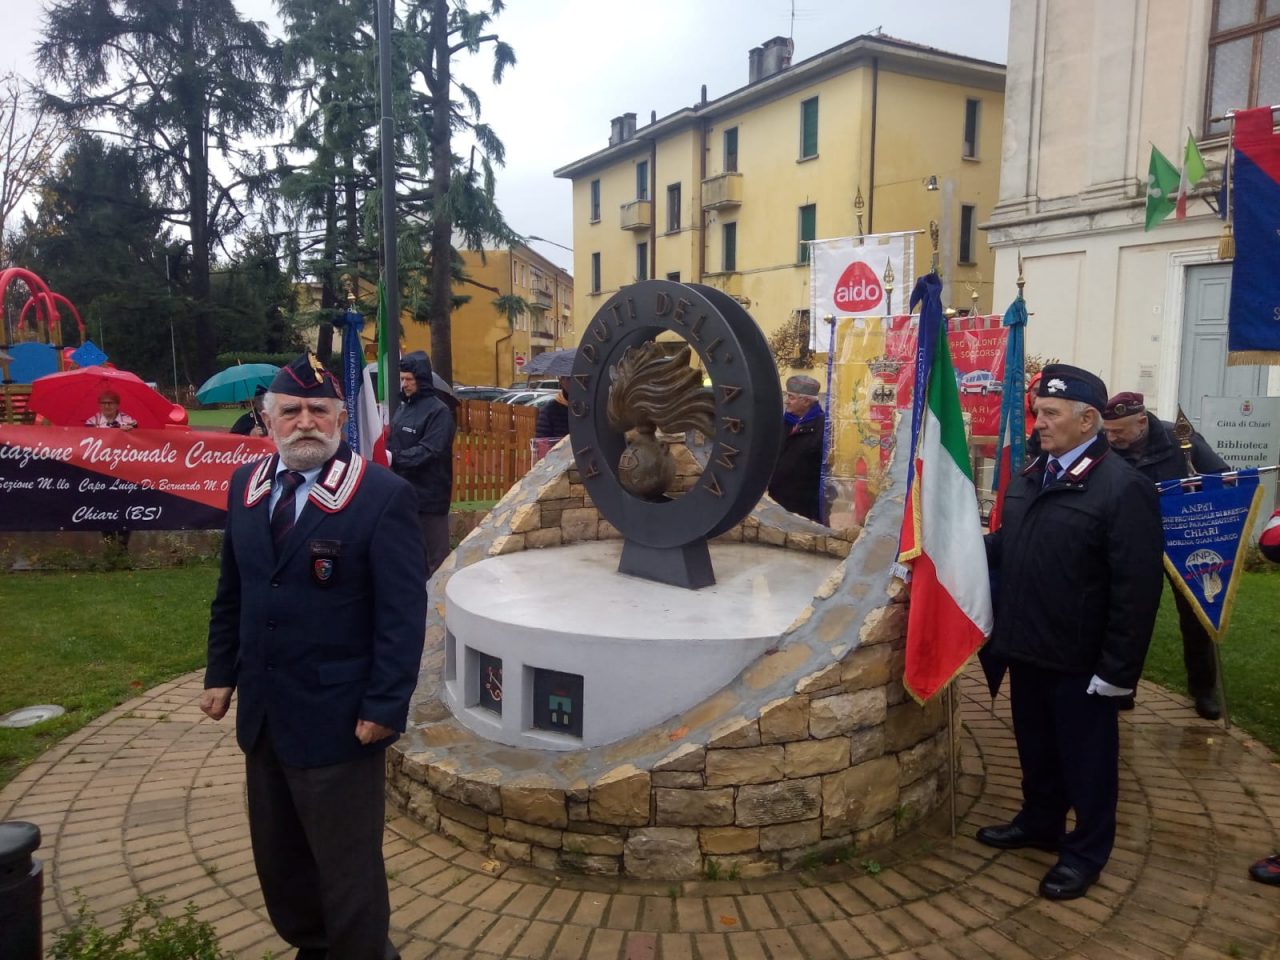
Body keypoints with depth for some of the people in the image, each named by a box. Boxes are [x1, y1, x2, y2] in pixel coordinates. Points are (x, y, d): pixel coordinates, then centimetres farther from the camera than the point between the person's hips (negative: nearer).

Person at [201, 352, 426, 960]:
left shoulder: (382, 496, -15)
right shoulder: (246, 485, 4)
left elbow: (403, 613, -16)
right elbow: (232, 591, 12)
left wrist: (385, 706, -18)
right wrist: (222, 673, 10)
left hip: (337, 718, -6)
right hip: (261, 711, 6)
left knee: (347, 862, 8)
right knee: (276, 854, 21)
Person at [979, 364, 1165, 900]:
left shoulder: (1124, 488, -17)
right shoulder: (1030, 476, 7)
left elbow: (1136, 589, -19)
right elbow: (1006, 544, 16)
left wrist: (1118, 669, -19)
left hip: (1080, 659, -7)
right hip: (1027, 648, 7)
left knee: (1085, 757, 11)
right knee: (1035, 747, 22)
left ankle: (1086, 852, 29)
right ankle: (1039, 823, 42)